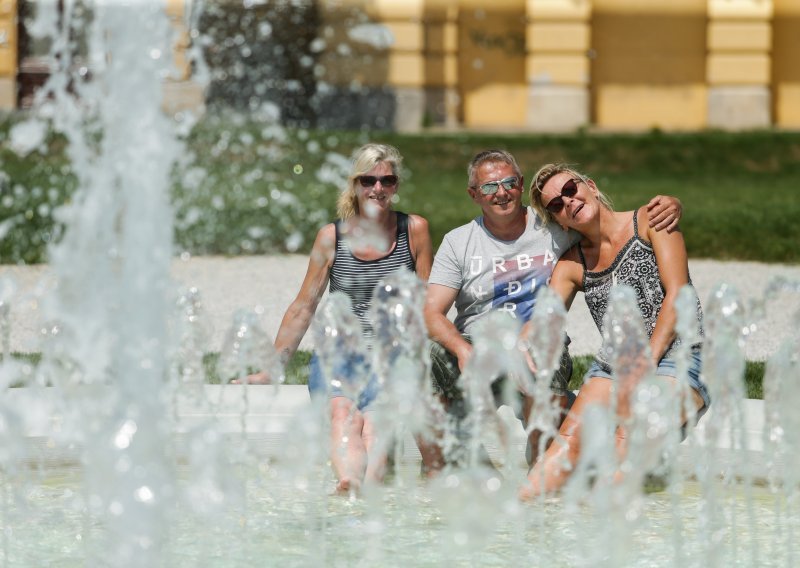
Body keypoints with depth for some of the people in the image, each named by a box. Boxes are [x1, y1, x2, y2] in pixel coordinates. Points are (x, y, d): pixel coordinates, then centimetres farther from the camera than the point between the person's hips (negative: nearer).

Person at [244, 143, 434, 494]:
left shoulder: (415, 231, 8)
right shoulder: (331, 237, 9)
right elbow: (304, 307, 14)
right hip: (339, 353, 0)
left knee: (375, 418, -34)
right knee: (343, 413, -35)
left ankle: (370, 484, -61)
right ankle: (348, 482, -63)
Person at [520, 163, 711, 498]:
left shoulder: (650, 222, 3)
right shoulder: (572, 265, 16)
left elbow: (677, 295, -6)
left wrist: (646, 363, -17)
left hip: (676, 354, -4)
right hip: (613, 363, 4)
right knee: (572, 437, -23)